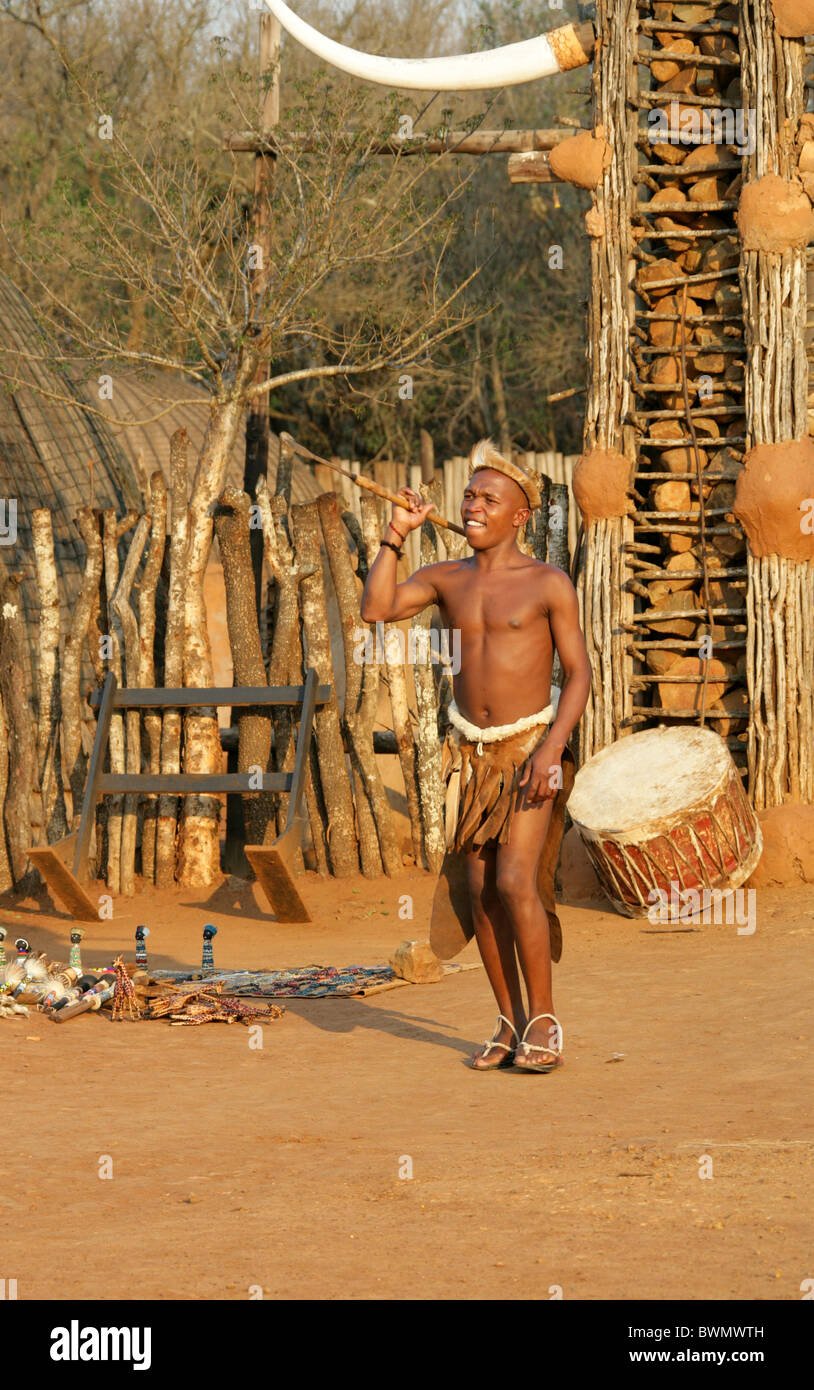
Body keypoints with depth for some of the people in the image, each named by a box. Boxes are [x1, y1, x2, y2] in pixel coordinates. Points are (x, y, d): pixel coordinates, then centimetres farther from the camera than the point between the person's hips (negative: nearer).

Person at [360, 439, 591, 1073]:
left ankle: (544, 1020, -5)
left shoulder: (549, 584, -7)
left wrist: (551, 748, -18)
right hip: (470, 752, 5)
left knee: (515, 883, -16)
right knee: (481, 891, 4)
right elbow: (377, 610, -7)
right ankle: (511, 1025, 13)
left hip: (529, 748, -5)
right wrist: (396, 535, -11)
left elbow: (579, 674, -7)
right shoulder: (447, 578, 5)